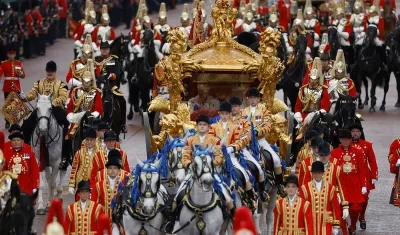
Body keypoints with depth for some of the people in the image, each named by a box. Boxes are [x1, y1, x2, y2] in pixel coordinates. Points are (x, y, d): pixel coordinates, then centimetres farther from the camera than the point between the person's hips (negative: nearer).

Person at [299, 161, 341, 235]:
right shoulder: (305, 188, -1)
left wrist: (336, 226, 2)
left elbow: (336, 208, 4)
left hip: (326, 225, 0)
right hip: (310, 225, 0)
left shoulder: (330, 188, 2)